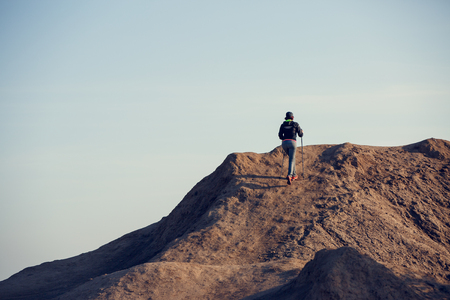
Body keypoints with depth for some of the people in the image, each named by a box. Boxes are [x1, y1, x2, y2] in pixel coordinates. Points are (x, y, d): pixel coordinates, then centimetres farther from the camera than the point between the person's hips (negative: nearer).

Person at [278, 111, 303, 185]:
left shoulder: (283, 125, 15)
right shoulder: (295, 124, 7)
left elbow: (280, 135, 10)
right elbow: (300, 135, 10)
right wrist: (301, 131, 34)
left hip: (284, 143, 4)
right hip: (292, 143, -4)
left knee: (292, 157, 26)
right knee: (291, 160, -9)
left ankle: (294, 175, 26)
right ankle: (289, 175, -32)